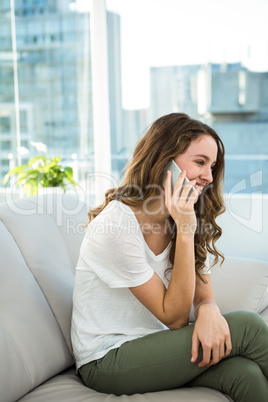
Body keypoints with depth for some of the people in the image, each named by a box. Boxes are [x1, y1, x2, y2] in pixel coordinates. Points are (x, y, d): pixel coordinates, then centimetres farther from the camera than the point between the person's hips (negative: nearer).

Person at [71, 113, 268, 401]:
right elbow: (174, 317, -18)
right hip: (107, 361, -6)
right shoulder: (116, 224, -22)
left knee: (244, 373, -25)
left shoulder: (193, 220, 3)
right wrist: (185, 231, -25)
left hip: (155, 345, 6)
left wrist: (209, 312, -26)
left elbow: (203, 295, -1)